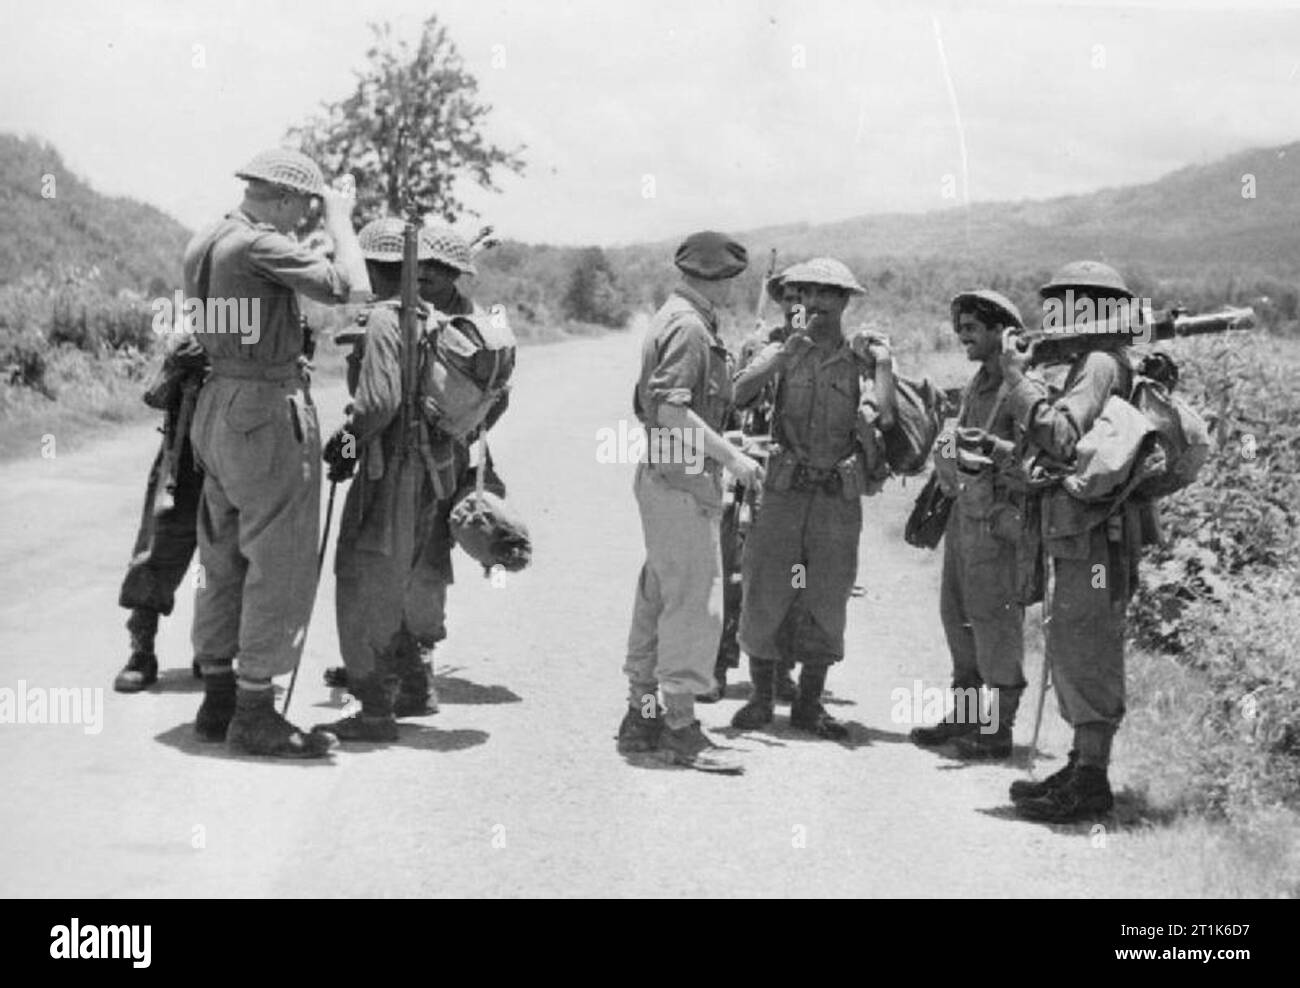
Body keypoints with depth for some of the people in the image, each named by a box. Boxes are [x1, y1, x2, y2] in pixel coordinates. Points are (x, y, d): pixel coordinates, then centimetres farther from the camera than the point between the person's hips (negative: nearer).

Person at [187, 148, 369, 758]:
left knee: (223, 562, 15)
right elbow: (350, 290, -22)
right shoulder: (259, 245, -17)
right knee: (279, 568, -3)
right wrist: (339, 220, -10)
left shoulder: (202, 245, 11)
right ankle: (255, 715, 1)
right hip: (268, 413, -9)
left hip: (218, 406, 10)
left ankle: (218, 702, 22)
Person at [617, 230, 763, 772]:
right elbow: (673, 411, -24)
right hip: (681, 479, -11)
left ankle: (641, 716, 21)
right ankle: (680, 728, -4)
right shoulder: (687, 326, -15)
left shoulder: (678, 319, 17)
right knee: (695, 600, -8)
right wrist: (730, 456, -20)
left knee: (658, 597, 14)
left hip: (664, 479, 11)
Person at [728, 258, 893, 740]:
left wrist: (884, 365, -15)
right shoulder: (785, 351, 4)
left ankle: (809, 704, 17)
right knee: (764, 595, 1)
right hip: (784, 491, 0)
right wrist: (779, 360, -20)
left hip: (839, 499, 0)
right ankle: (761, 698, 16)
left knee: (826, 604, 5)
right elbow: (735, 395, -11)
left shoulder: (860, 357, 3)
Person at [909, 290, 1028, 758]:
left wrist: (994, 449, -31)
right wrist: (949, 455, 3)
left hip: (1000, 519, -9)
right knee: (957, 616, 13)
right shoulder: (976, 386, 17)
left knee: (995, 622, -6)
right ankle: (965, 713, 25)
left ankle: (998, 728, 1)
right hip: (965, 513, 9)